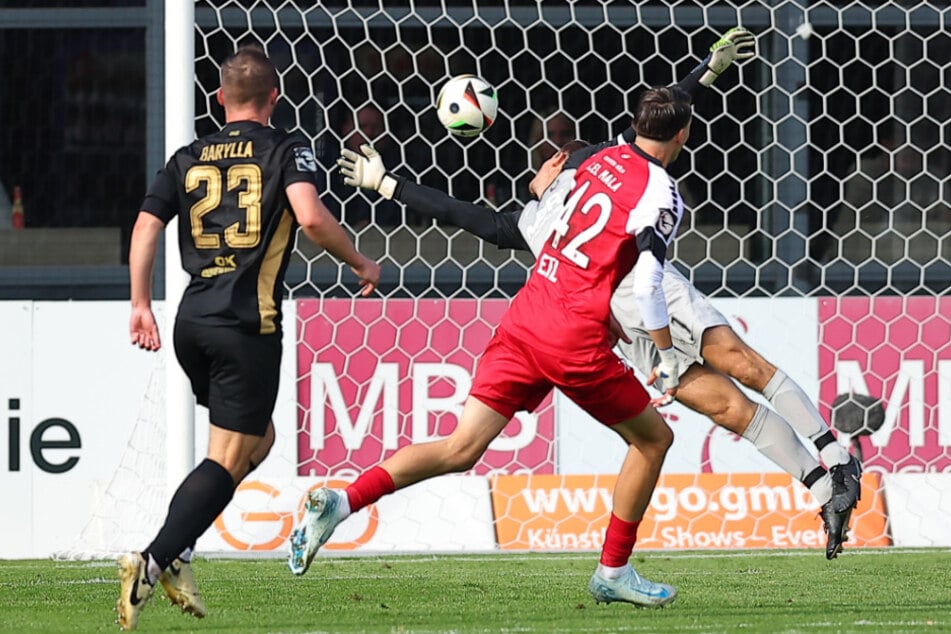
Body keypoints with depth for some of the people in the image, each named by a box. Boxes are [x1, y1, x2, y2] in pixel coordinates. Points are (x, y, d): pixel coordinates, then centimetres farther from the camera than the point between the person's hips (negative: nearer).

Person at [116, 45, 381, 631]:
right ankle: (157, 559, -21)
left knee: (259, 438, 22)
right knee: (229, 460, -4)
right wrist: (362, 264, -2)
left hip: (192, 320, 6)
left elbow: (146, 227, 7)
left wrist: (141, 305, 14)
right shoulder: (286, 150, 0)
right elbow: (311, 217, -16)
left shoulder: (188, 159, 13)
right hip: (248, 326, -6)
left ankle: (176, 551, 9)